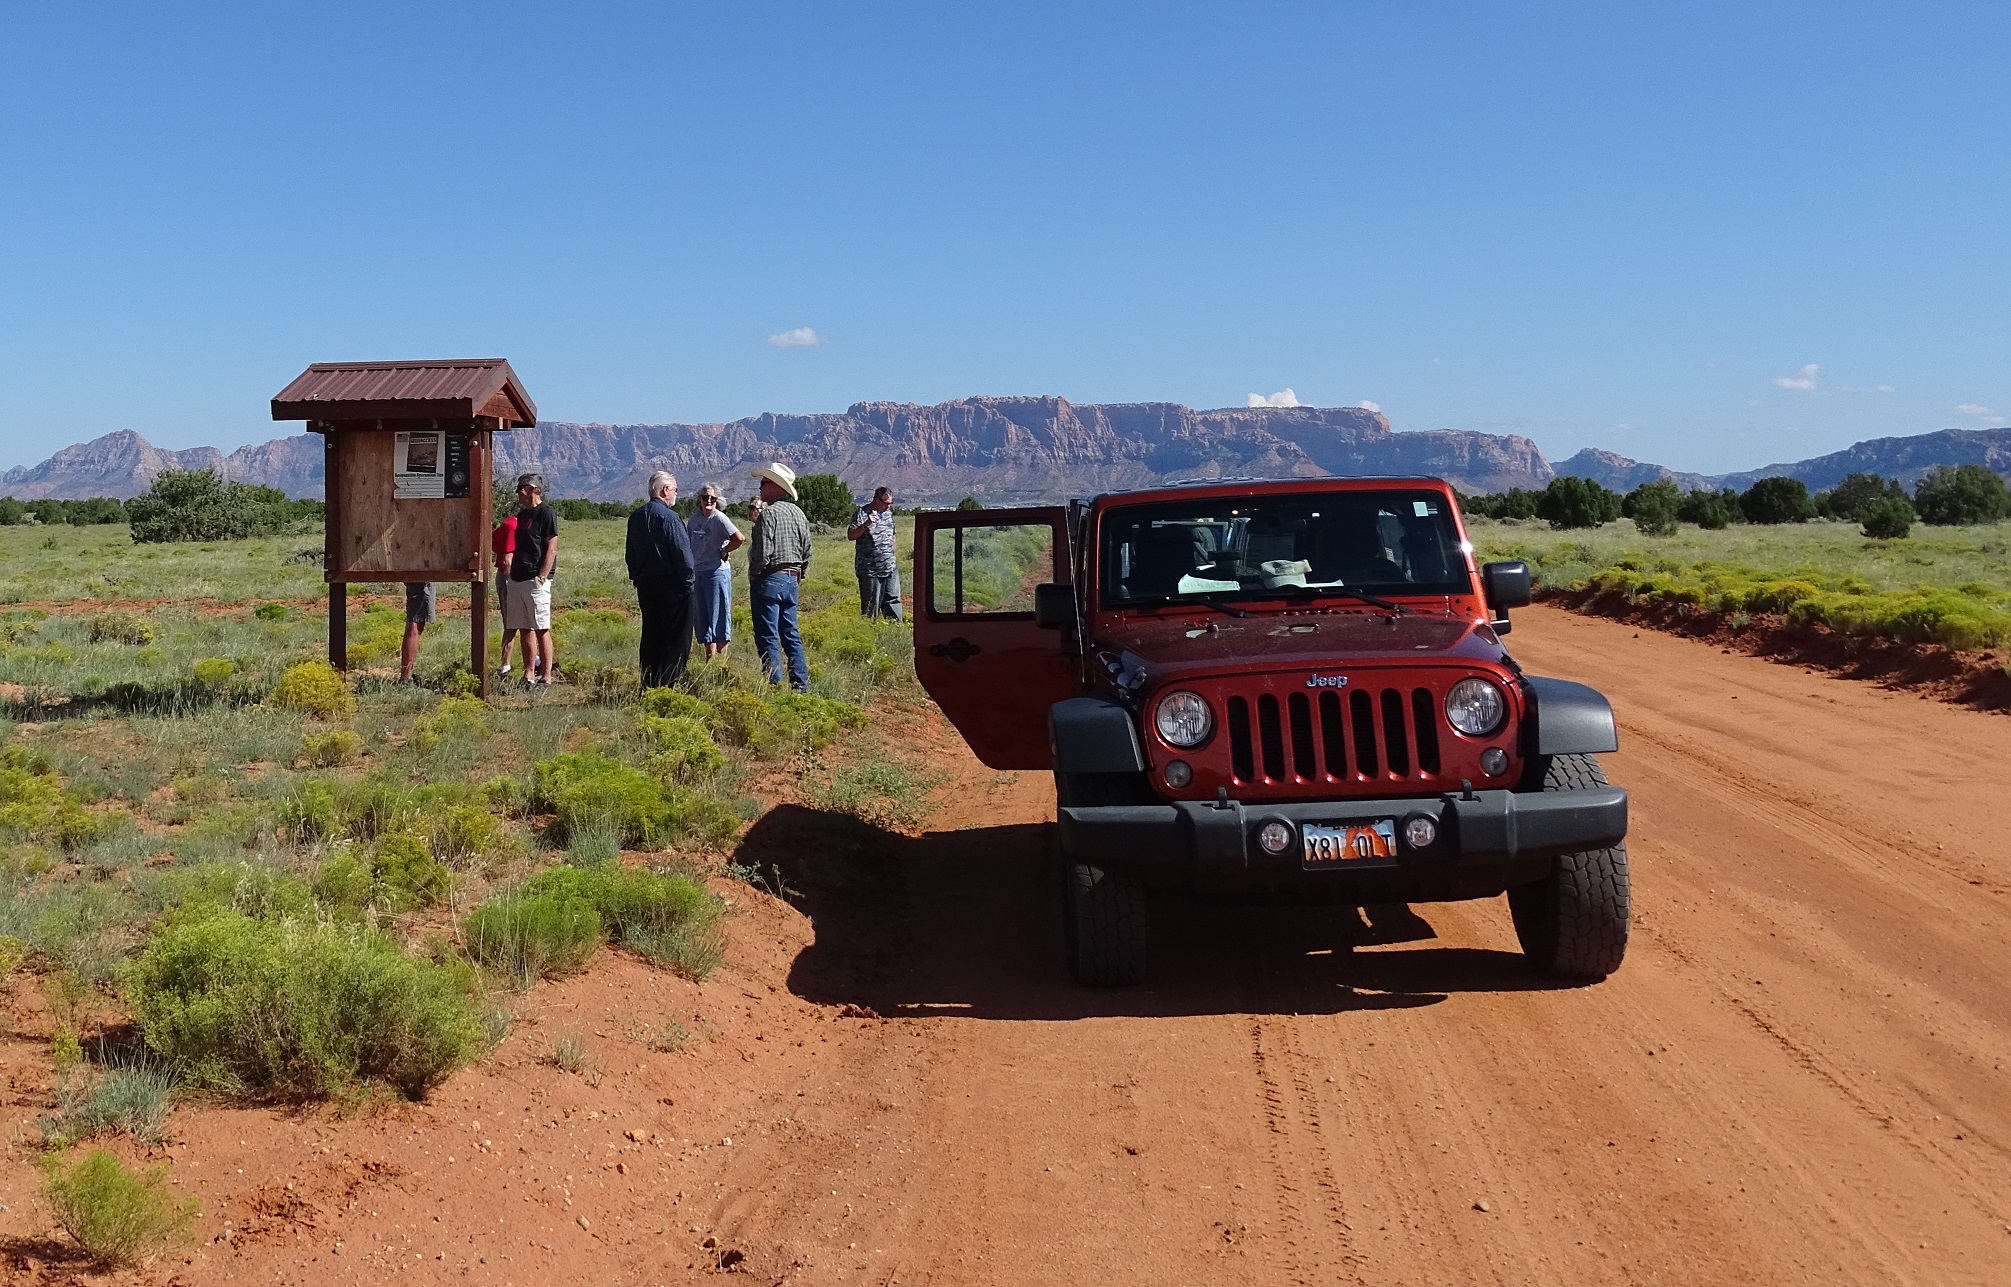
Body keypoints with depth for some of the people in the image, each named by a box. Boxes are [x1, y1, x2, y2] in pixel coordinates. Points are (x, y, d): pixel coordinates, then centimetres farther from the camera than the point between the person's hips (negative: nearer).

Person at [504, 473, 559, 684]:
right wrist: (511, 572, 14)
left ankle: (546, 675, -4)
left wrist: (541, 576, -17)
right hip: (517, 578, 8)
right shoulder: (522, 514, 19)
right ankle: (529, 674, 12)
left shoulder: (545, 513, -6)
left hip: (535, 580, -8)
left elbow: (552, 548, -12)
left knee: (541, 629, -6)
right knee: (525, 629, 8)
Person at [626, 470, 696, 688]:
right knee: (676, 638, -2)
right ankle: (669, 685, -5)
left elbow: (631, 553, 16)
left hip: (644, 584, 8)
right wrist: (688, 582, -7)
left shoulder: (635, 517, 10)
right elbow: (683, 553, -16)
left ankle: (648, 685, 14)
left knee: (650, 636, 13)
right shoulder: (669, 517, -15)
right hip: (670, 584, -8)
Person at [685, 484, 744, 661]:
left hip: (717, 572, -7)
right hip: (697, 573, 7)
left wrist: (723, 552, -10)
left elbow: (739, 539, -23)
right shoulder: (694, 519, 9)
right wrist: (689, 570, 12)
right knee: (701, 618, 11)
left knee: (718, 617, -3)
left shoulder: (719, 518, -10)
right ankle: (709, 660, 20)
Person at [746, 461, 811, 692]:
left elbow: (763, 553, -19)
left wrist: (752, 576, -4)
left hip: (770, 580, -8)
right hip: (792, 580, 8)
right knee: (790, 634, 14)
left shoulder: (769, 513, -14)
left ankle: (775, 684, -4)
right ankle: (801, 685, 13)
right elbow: (807, 552, 14)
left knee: (767, 637, -3)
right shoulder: (798, 513, 10)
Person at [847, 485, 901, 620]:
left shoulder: (888, 512, 14)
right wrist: (865, 525, -29)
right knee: (871, 604, -2)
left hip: (891, 568, 6)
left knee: (893, 600, 7)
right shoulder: (862, 513, -8)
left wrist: (895, 557, 26)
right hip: (870, 569, -6)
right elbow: (850, 536, -15)